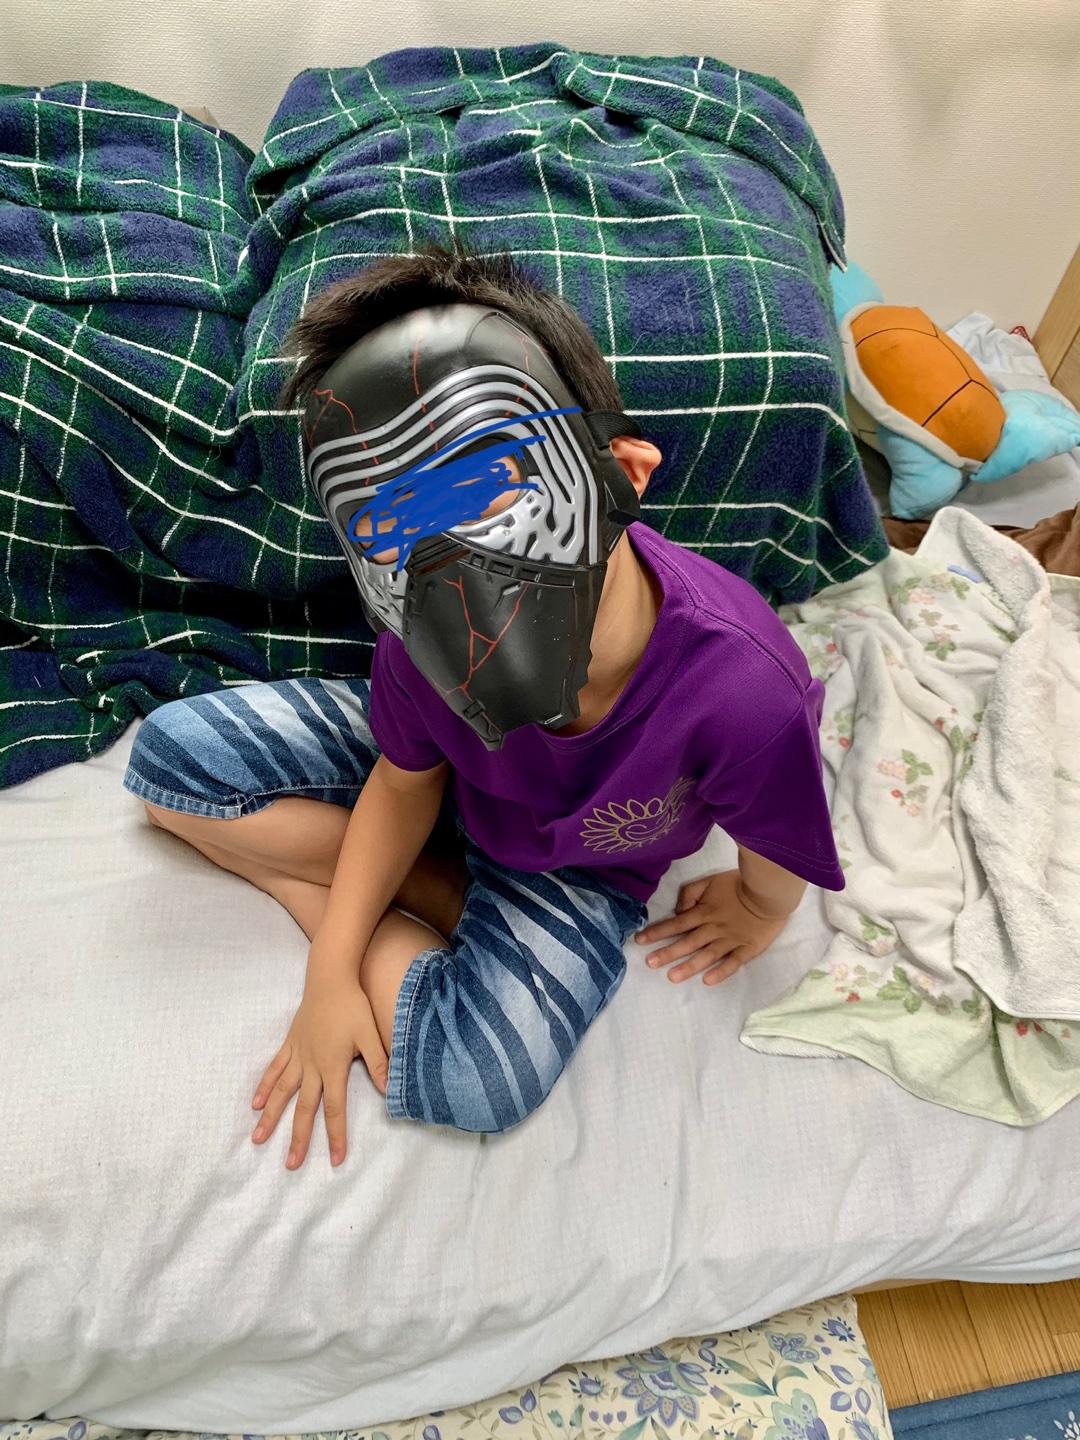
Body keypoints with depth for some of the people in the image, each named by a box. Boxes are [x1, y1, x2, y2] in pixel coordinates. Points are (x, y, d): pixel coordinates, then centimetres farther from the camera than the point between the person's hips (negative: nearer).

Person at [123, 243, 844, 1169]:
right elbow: (406, 781, -8)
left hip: (576, 868, -3)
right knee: (170, 755, -7)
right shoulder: (424, 640, -29)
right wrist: (333, 967, -9)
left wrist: (755, 916, 5)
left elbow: (779, 862, -17)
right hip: (448, 778, 4)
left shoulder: (741, 691, -41)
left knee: (472, 1079, -28)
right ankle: (443, 893, -3)